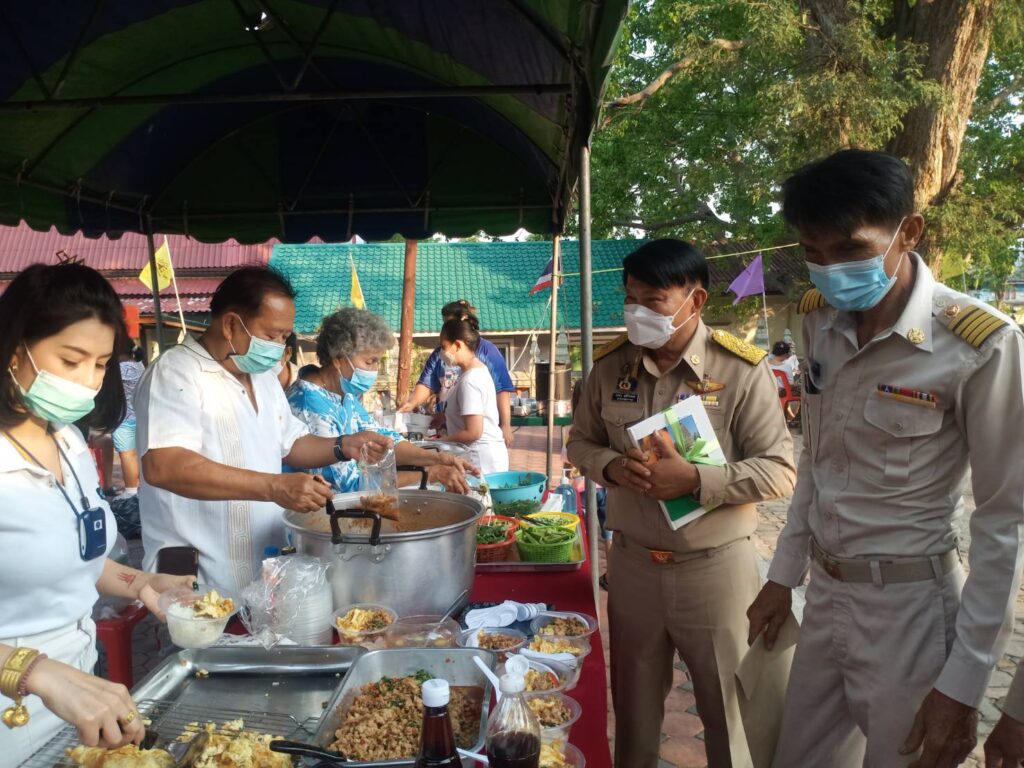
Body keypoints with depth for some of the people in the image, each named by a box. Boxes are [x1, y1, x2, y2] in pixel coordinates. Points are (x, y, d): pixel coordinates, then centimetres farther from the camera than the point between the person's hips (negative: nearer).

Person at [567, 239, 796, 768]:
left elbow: (779, 470, -14)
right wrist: (610, 466, -14)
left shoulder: (741, 370, -14)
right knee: (633, 707, 22)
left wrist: (696, 479, -28)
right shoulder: (610, 365, -2)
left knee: (729, 710, 17)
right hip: (631, 563, 4)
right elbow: (580, 441, 9)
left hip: (715, 566, -3)